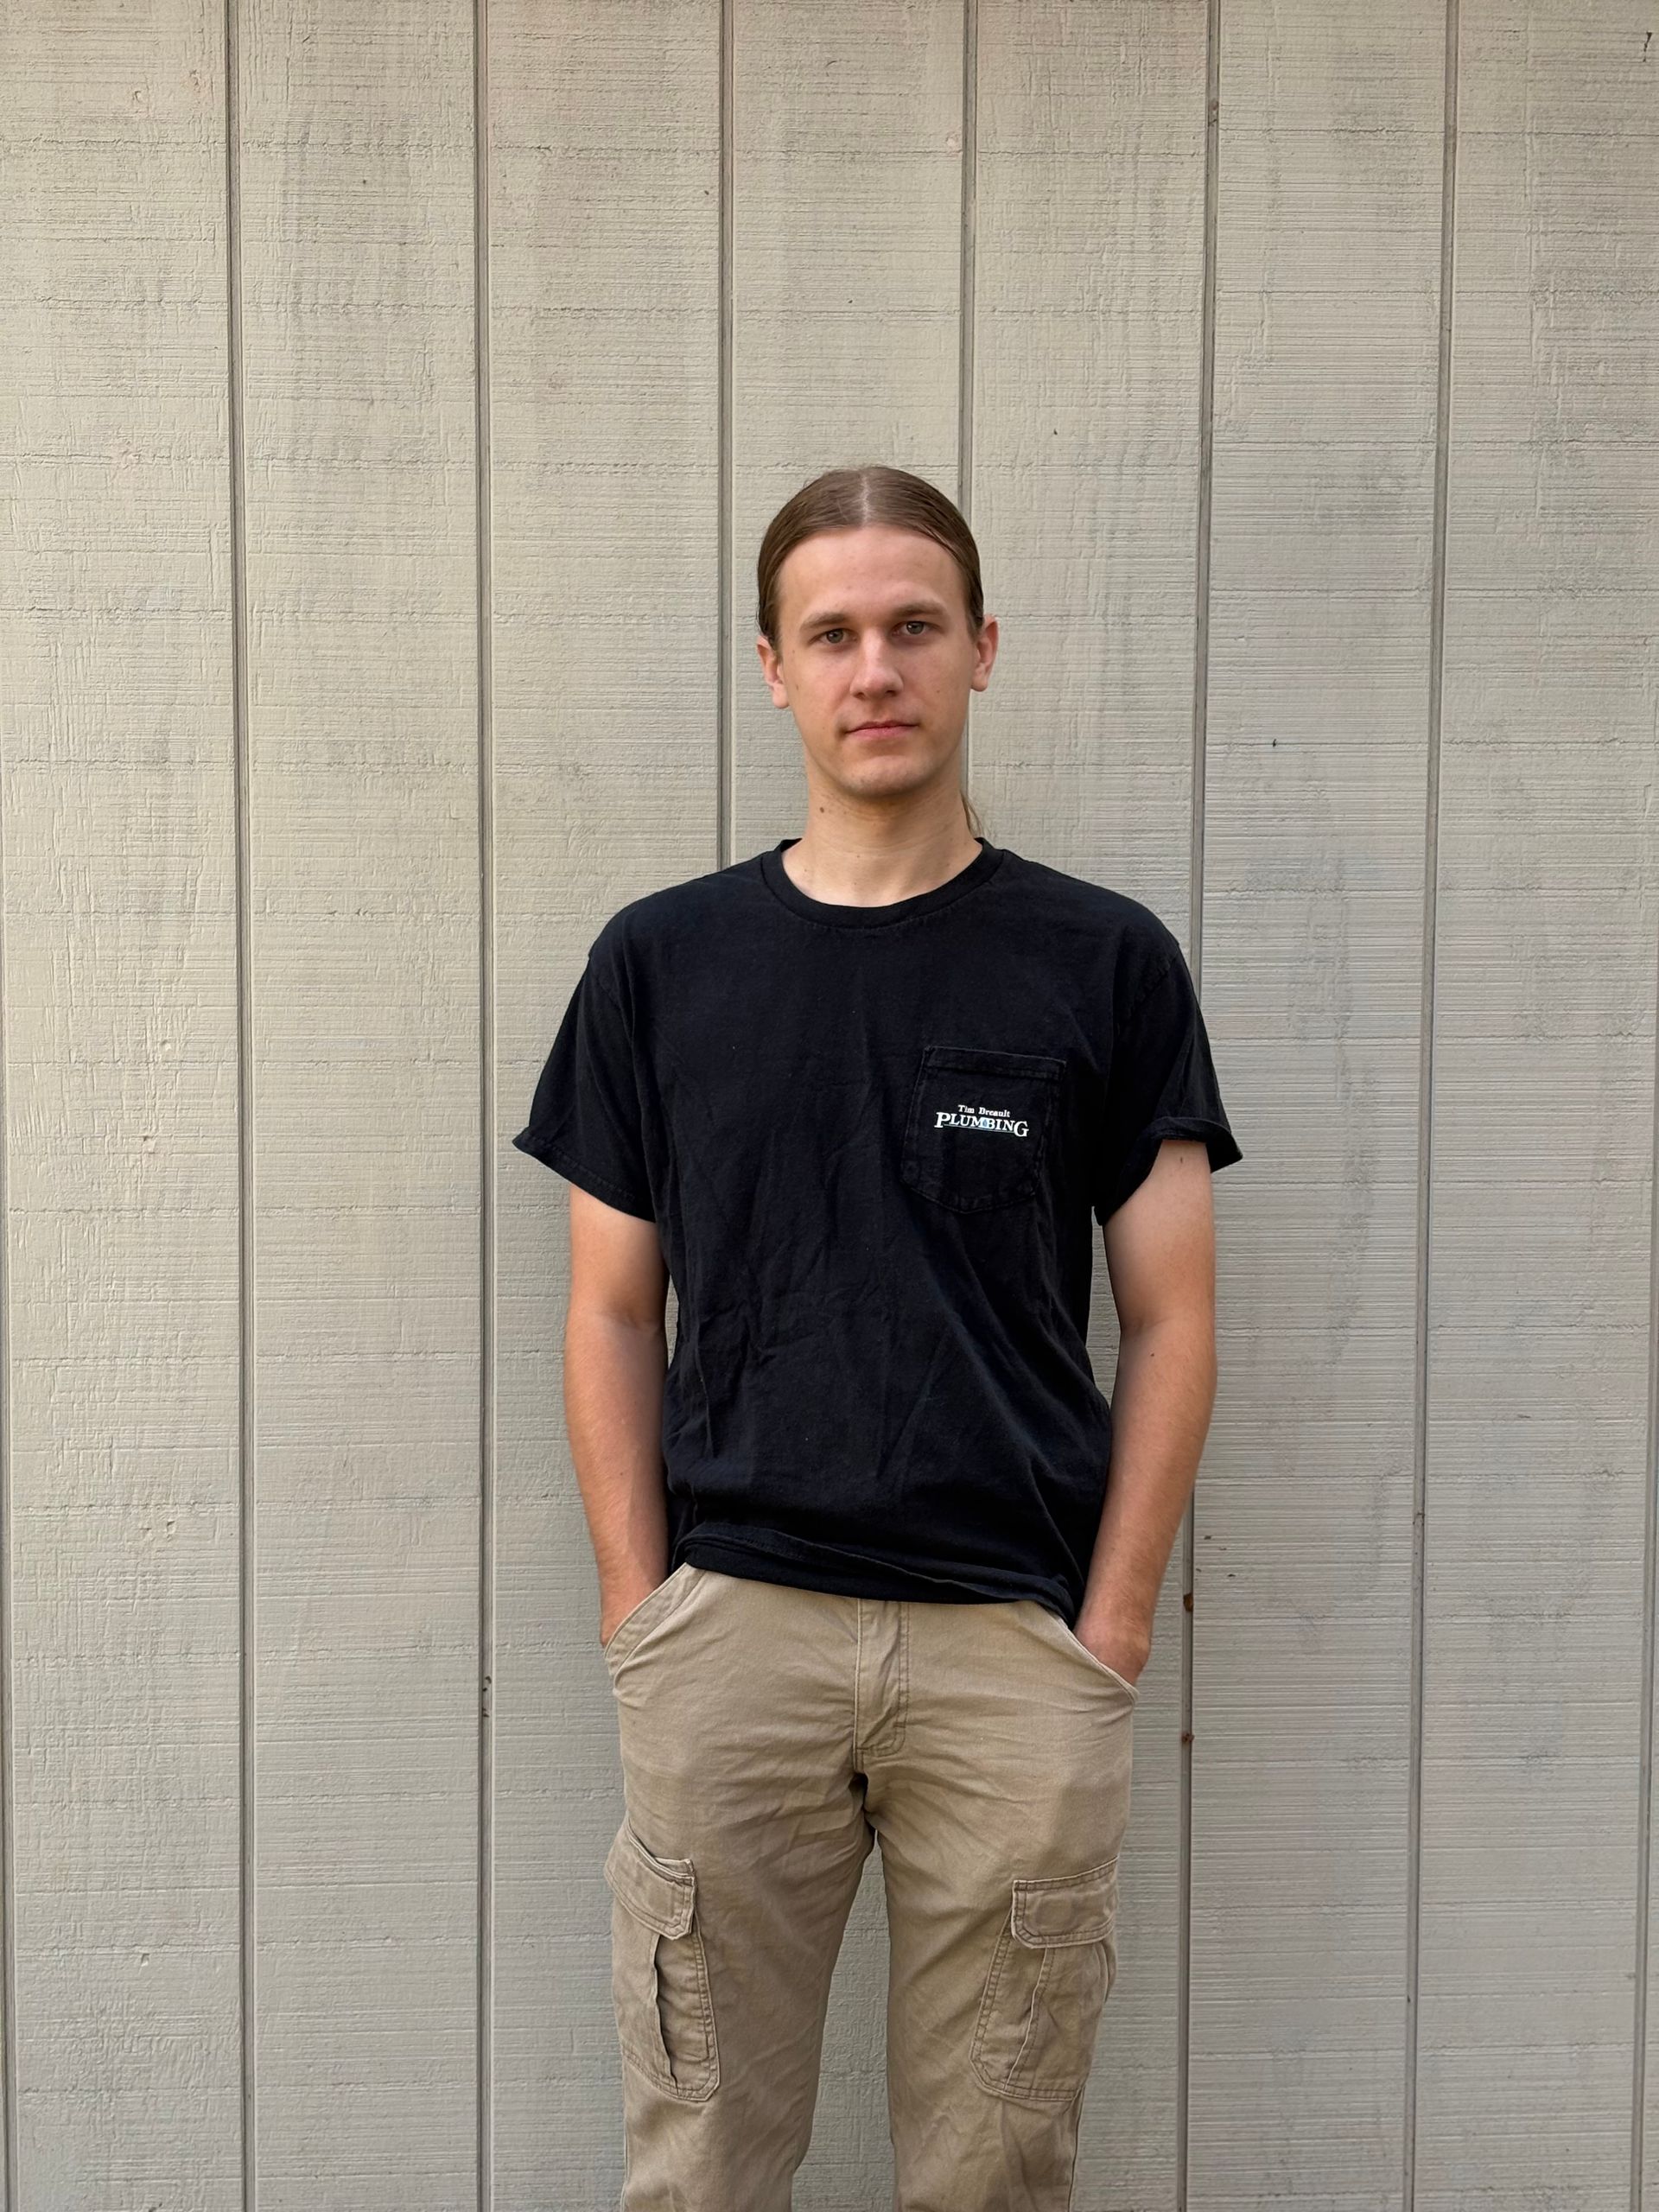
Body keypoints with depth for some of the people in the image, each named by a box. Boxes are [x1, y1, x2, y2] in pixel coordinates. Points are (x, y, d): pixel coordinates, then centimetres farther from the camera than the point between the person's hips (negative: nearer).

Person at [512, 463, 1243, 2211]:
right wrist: (638, 1608, -1)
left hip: (1019, 1648, 0)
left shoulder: (1103, 959, 2)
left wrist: (1112, 1623, -4)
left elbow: (1169, 1320, 2)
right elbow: (614, 1310, 7)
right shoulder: (663, 957, 5)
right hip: (730, 1632, 1)